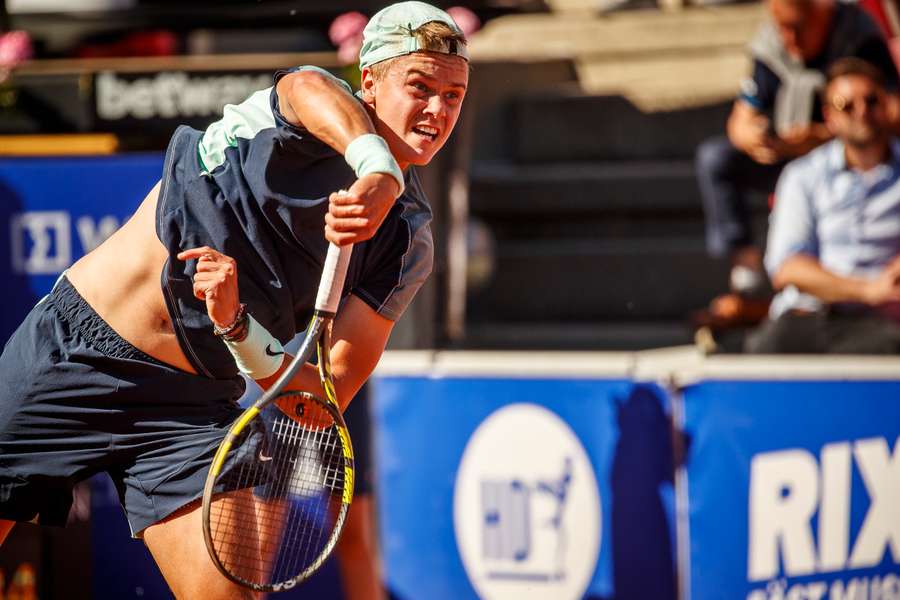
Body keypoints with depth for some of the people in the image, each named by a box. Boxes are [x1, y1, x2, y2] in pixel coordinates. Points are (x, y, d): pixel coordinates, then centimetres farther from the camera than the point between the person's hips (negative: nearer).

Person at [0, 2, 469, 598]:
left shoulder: (409, 247, 0)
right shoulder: (313, 114, -6)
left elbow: (324, 397, -7)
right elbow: (311, 90, -35)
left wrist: (236, 326, -25)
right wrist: (380, 171, -55)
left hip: (188, 408, 2)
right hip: (71, 342, -2)